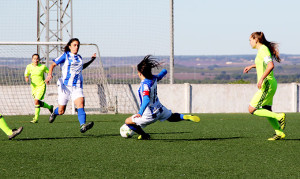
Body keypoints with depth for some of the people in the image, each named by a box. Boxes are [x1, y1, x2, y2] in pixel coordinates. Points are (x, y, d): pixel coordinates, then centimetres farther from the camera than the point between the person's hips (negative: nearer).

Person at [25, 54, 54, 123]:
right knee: (39, 103, 10)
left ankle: (36, 118, -10)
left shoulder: (43, 67, -7)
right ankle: (49, 107, 37)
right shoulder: (29, 67, 1)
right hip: (34, 86, 5)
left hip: (41, 86, -5)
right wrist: (27, 79, -15)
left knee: (36, 101, -20)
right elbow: (26, 76, 8)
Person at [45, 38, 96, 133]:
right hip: (65, 86, -3)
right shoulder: (65, 56, -2)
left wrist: (91, 60, 28)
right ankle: (54, 113, 42)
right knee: (61, 111, 5)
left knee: (80, 104, -24)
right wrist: (49, 74, -23)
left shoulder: (79, 57, 13)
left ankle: (83, 126, -39)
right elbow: (53, 65, -5)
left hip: (77, 87, 3)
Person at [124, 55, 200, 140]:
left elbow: (146, 100, -43)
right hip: (160, 109, 8)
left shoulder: (144, 85, -30)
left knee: (128, 122, 8)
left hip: (150, 115, -8)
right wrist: (164, 70, 38)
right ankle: (186, 117, 9)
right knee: (172, 117, 34)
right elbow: (164, 72, 14)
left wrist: (140, 113, -51)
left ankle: (144, 135, 18)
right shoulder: (154, 78, -7)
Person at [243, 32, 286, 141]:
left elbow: (270, 66, -29)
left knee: (252, 109, -9)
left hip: (267, 84, -10)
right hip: (268, 85, 10)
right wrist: (251, 66, 36)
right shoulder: (261, 50, 15)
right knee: (266, 111, 13)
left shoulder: (263, 50, -15)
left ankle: (279, 117, -9)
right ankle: (279, 133, 11)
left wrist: (262, 79, -33)